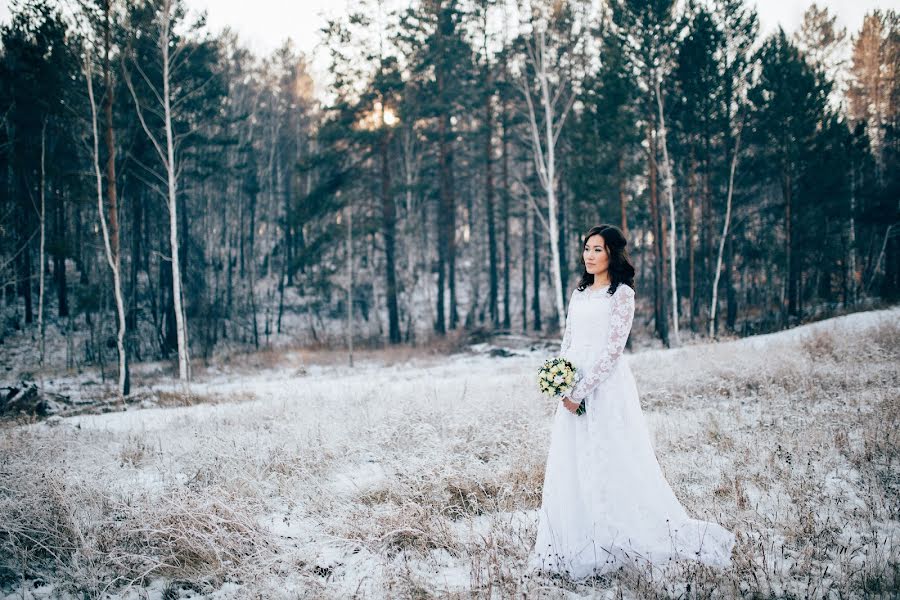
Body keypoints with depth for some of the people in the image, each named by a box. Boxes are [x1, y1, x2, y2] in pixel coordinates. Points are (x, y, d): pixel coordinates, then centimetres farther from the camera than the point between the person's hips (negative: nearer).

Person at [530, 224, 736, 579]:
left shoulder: (622, 293, -8)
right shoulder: (580, 292, 14)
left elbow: (613, 348, -14)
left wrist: (580, 391, -17)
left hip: (605, 388, -7)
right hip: (572, 388, 7)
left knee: (611, 464, -5)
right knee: (571, 467, 8)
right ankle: (580, 546, 17)